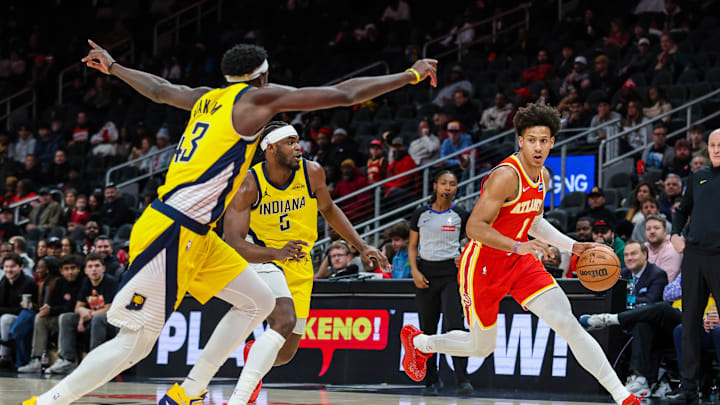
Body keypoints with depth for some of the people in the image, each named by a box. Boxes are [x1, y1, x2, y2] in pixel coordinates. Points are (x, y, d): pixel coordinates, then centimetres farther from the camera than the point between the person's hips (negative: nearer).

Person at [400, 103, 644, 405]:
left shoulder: (543, 176, 3)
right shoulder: (506, 176, -24)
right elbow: (474, 227, -27)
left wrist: (573, 246, 13)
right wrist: (518, 246, -36)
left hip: (520, 264, 6)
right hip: (482, 266, -6)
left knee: (569, 325, -11)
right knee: (481, 347, 10)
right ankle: (418, 341, 40)